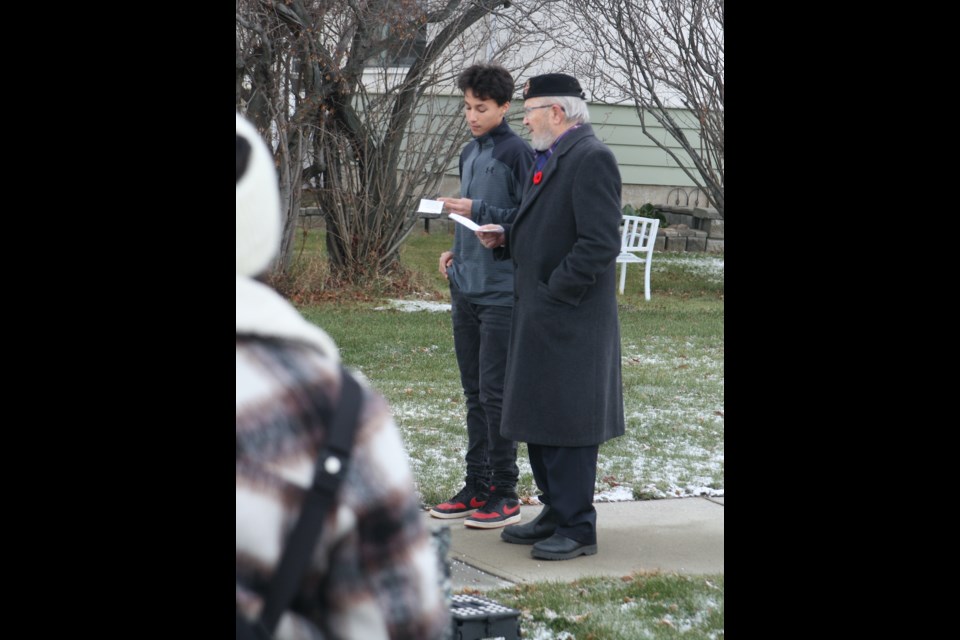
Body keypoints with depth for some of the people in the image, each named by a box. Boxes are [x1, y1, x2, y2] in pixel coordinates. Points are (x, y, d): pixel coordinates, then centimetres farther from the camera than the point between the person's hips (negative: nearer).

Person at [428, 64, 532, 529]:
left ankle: (504, 494, 3)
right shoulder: (469, 153, 14)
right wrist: (456, 251, 8)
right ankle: (477, 486, 20)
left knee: (494, 391, -5)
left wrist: (478, 212, -18)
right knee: (474, 391, 12)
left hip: (501, 293, -8)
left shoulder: (517, 153, -10)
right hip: (465, 289, 8)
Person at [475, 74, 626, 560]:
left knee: (566, 423, -5)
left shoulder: (591, 159, -15)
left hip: (569, 320, -10)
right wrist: (504, 238, 7)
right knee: (539, 418, 15)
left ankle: (576, 529, 3)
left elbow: (600, 242, -22)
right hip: (538, 318, 10)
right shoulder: (547, 159, 17)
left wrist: (554, 292, -19)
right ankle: (555, 514, 25)